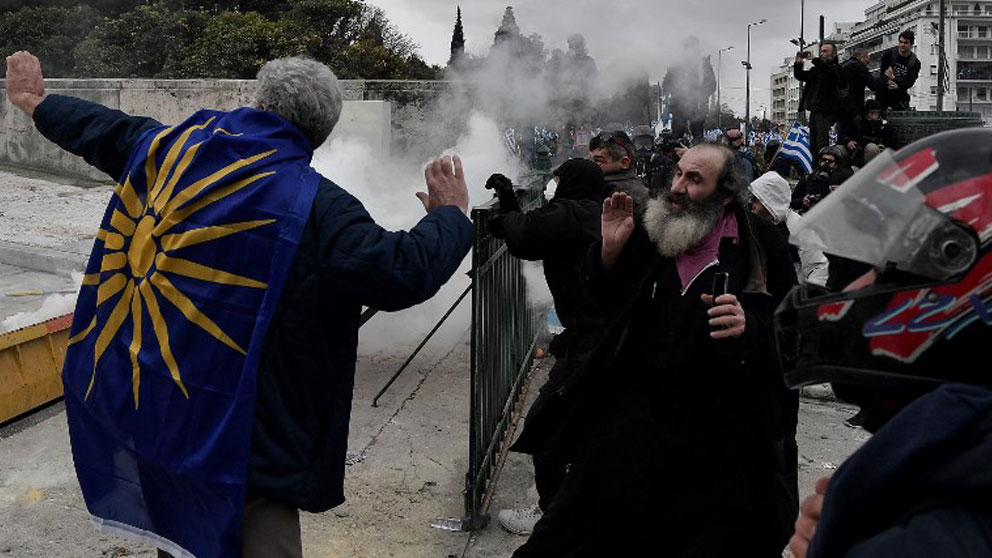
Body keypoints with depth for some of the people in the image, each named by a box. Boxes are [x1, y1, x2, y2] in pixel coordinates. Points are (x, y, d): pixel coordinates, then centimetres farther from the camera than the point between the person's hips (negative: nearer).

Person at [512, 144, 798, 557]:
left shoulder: (759, 246, -7)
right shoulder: (649, 232, 2)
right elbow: (601, 302, 6)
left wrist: (750, 327, -28)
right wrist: (610, 251, -10)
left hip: (721, 430, -2)